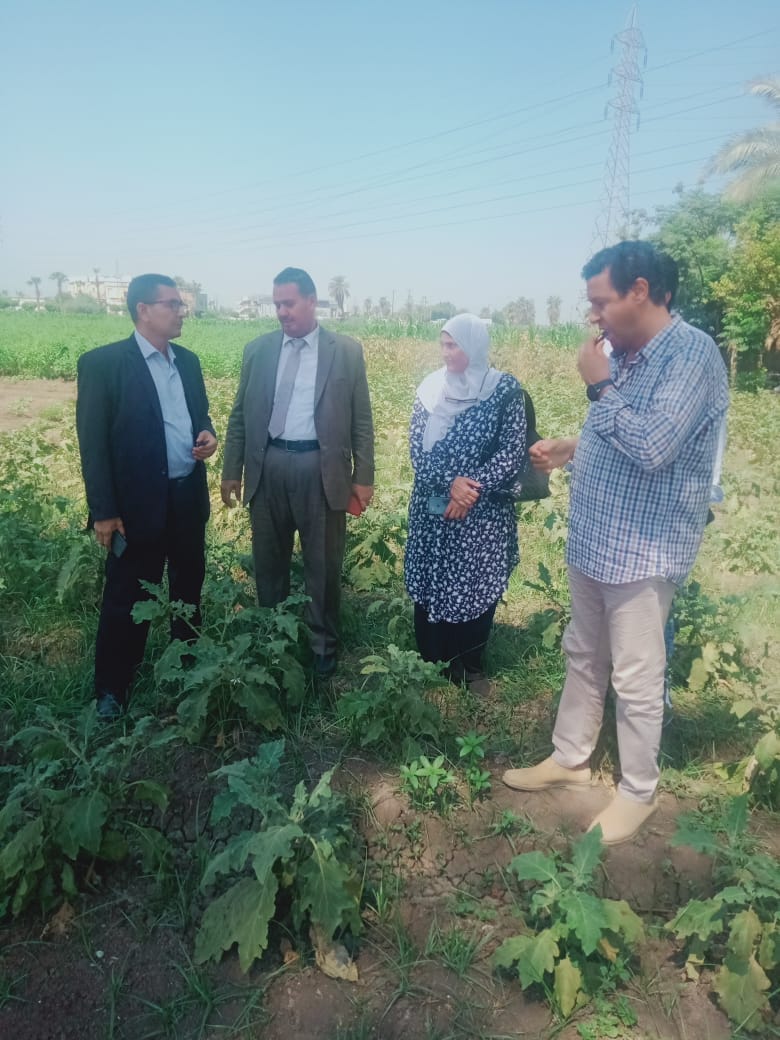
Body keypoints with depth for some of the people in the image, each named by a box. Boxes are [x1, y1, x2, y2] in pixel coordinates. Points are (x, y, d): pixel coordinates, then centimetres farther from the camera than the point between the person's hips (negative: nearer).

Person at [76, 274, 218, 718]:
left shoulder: (188, 360, 9)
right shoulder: (103, 363, -10)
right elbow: (93, 442, -11)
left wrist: (208, 434, -4)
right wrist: (103, 511, -14)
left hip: (189, 497, 6)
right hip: (138, 503, -6)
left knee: (190, 587, 19)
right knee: (127, 600, 4)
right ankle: (111, 692, 21)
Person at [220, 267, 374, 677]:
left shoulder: (347, 351, 0)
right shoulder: (258, 350, 7)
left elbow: (361, 420, 0)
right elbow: (240, 415, 10)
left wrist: (363, 477, -3)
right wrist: (231, 470, 8)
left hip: (321, 470, -2)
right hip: (268, 467, 3)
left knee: (323, 566, 8)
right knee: (268, 562, 15)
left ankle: (323, 645, 26)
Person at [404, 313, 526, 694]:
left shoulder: (505, 389, -4)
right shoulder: (430, 386, 4)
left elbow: (513, 451, -9)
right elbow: (417, 446, -2)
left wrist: (473, 488, -19)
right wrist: (450, 482, -17)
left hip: (483, 513, -2)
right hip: (433, 509, 3)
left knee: (477, 588, 7)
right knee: (430, 587, 9)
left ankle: (470, 666, 26)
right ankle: (431, 665, 25)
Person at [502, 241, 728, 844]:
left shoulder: (692, 353, -17)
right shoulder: (625, 354, 10)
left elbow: (653, 447, -29)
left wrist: (601, 386, -18)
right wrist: (569, 449, 8)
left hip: (643, 551, -9)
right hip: (593, 541, 9)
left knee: (636, 680, 5)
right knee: (583, 659, 19)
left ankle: (639, 793, 25)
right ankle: (570, 758, 37)